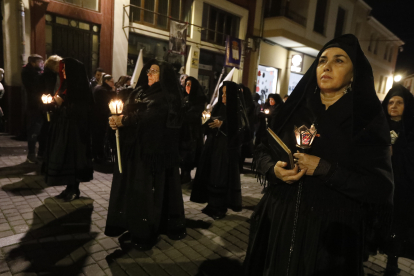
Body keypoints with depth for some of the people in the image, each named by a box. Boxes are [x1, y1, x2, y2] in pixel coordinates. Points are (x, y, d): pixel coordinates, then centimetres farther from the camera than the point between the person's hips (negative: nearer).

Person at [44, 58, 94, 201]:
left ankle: (75, 189, 12)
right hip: (63, 129, 8)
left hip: (74, 129, -8)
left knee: (73, 157, -2)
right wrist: (55, 102, 5)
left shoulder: (80, 89, -13)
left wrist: (62, 103, -18)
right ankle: (69, 188, 20)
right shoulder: (66, 85, 11)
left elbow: (78, 111, -18)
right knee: (64, 157, 10)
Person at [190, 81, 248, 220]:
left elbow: (238, 132, -17)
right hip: (213, 147, 6)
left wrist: (222, 125, -23)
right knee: (210, 176, 6)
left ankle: (220, 208, 9)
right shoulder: (218, 107, 12)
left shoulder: (238, 112, -6)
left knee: (222, 179, -2)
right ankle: (212, 204, 19)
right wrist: (207, 121, 0)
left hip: (227, 150, -6)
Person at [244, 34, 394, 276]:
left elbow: (381, 188, -12)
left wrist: (324, 169, -22)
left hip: (331, 232, -2)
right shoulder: (295, 109, 3)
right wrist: (274, 169, -14)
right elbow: (263, 152, 7)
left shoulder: (370, 119, -6)